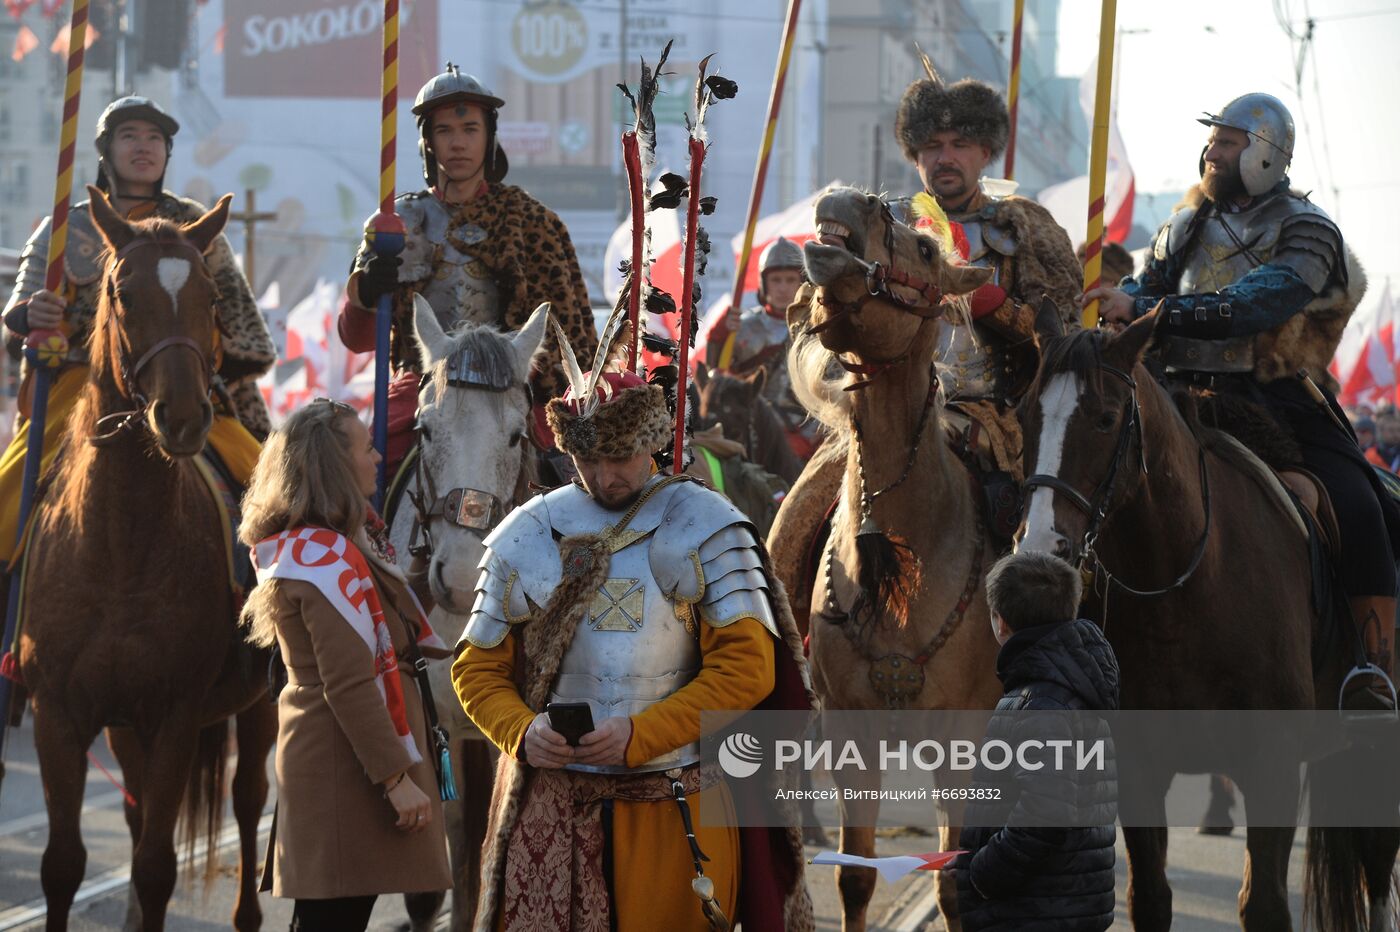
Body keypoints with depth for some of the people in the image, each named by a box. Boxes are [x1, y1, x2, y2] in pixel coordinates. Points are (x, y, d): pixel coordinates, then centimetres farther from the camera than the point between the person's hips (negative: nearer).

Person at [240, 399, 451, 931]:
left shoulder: (302, 546, 13)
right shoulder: (328, 557, -18)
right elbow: (351, 683, -23)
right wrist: (397, 777, -22)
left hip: (320, 758, 10)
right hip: (348, 767, -10)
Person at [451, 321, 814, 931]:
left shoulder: (704, 530, 0)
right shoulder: (524, 537, 8)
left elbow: (747, 667, -8)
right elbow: (477, 669, 11)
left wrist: (641, 735, -17)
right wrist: (521, 732, -11)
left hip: (673, 807, -2)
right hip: (546, 803, 2)